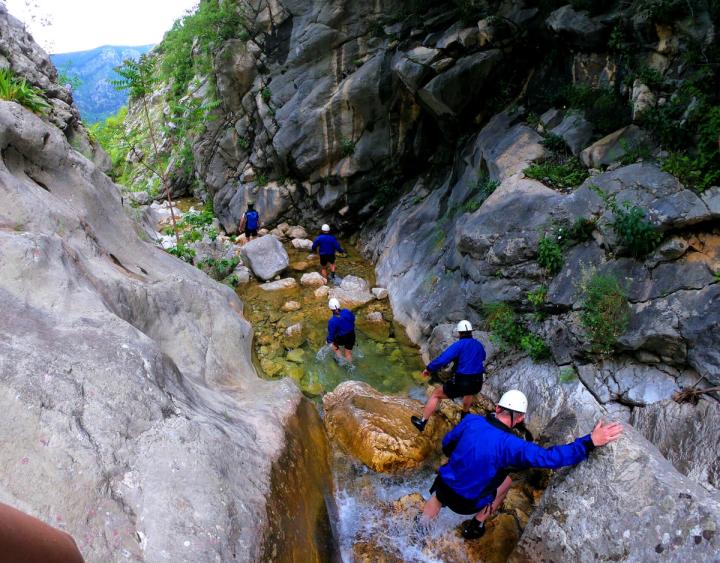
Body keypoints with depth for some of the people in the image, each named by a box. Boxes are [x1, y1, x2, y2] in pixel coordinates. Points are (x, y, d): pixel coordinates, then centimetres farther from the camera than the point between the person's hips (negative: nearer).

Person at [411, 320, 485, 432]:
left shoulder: (458, 345, -12)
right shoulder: (479, 345, 6)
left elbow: (442, 359, -19)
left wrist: (429, 369, -5)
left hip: (460, 384, -6)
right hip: (477, 384, 6)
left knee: (435, 394, 13)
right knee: (469, 390, 42)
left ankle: (422, 422, 15)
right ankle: (465, 415, 61)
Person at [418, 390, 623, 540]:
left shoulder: (471, 420, -14)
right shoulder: (511, 445, -24)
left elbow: (446, 444, 1)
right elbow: (551, 457, -22)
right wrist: (590, 442, -18)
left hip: (443, 487, 3)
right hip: (468, 503, -2)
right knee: (506, 479, 21)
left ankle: (424, 521, 40)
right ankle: (476, 525, 28)